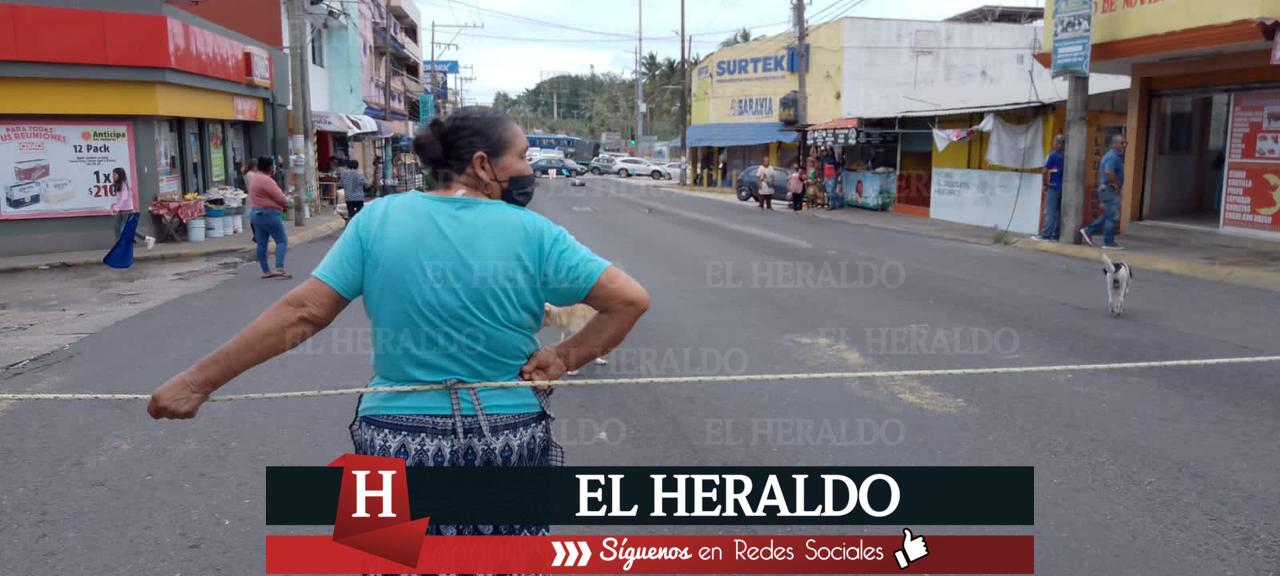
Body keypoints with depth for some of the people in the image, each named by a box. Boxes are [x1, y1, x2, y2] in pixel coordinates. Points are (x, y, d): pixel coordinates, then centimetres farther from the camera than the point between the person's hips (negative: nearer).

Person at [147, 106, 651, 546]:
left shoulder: (379, 219, -5)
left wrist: (198, 380, 1)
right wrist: (565, 358, -4)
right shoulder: (533, 234, -7)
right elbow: (631, 299, -9)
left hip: (399, 443, 1)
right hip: (510, 443, 0)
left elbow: (302, 313, -7)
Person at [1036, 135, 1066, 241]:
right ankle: (1055, 235, 9)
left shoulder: (1053, 155, -9)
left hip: (1053, 187, -5)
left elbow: (1046, 171, -11)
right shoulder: (1066, 157, 4)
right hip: (1063, 188, 5)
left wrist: (1045, 185, 1)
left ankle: (1045, 235, -7)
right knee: (1058, 212, 8)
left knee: (1050, 212, -5)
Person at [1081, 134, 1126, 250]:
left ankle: (1088, 231, 19)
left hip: (1110, 191, 10)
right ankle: (1109, 243, 0)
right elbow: (1109, 172, -32)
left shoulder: (1116, 156, 17)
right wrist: (1115, 185, -20)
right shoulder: (1113, 157, -17)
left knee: (1108, 216, 15)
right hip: (1110, 190, -10)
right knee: (1113, 217, -5)